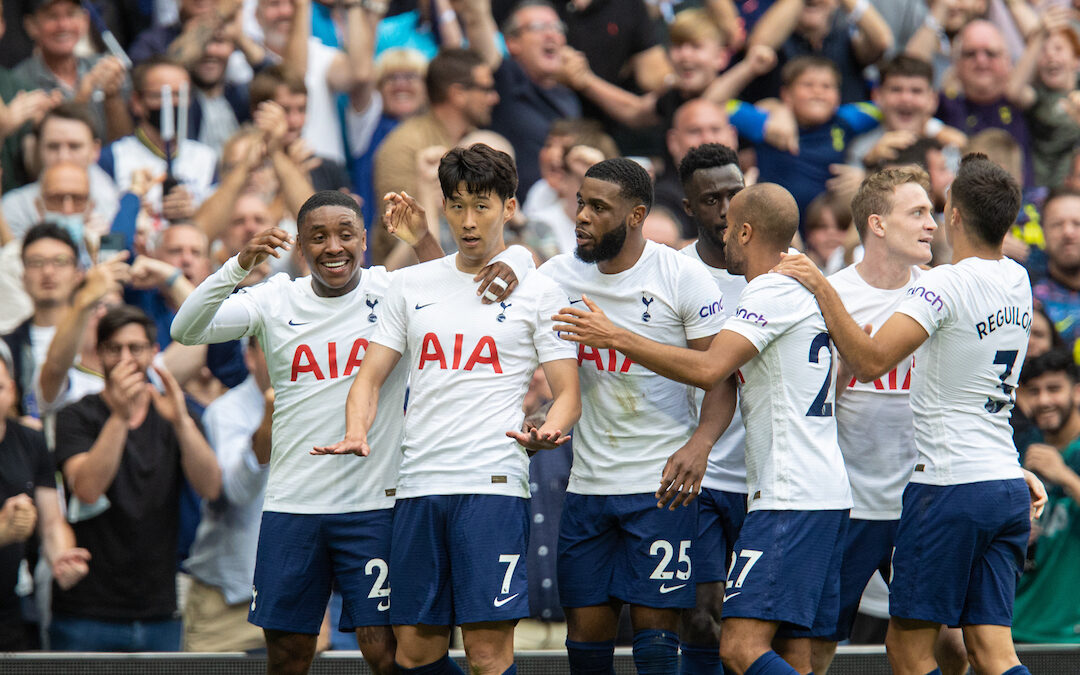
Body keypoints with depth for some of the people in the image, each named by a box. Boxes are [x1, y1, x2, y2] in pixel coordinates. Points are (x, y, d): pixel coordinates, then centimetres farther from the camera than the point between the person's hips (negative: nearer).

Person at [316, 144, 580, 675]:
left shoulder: (537, 291, 5)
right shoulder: (411, 284, 15)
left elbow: (567, 394, 3)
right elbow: (371, 377, 15)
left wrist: (546, 432, -19)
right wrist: (357, 432, -6)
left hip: (493, 485, -4)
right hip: (417, 487, 4)